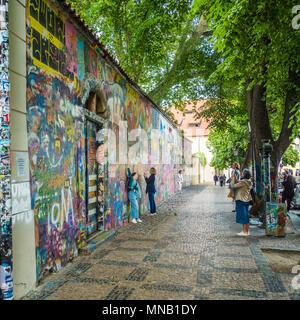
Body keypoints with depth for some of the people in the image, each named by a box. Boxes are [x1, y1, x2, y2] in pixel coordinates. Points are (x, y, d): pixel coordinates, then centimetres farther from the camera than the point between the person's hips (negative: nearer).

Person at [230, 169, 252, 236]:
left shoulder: (243, 182, -20)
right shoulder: (249, 182, 7)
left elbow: (233, 186, -18)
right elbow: (238, 184, 17)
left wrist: (233, 179, -7)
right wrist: (235, 178, 11)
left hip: (241, 200, -9)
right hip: (247, 200, 9)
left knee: (243, 215, -1)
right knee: (246, 215, 13)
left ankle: (244, 232, 5)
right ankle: (247, 231, 20)